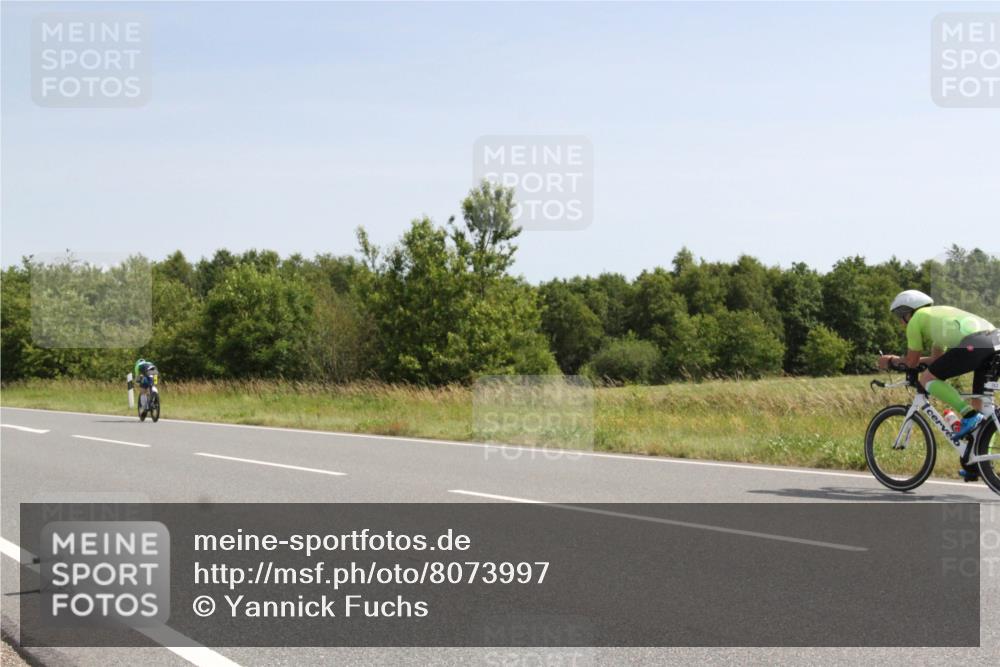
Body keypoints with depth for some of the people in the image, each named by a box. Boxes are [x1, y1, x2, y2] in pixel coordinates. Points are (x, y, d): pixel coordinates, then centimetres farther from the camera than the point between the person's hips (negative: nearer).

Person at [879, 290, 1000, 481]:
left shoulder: (917, 319, 14)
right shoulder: (939, 314, 38)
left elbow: (912, 362, 15)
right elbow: (937, 358, 44)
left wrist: (891, 361, 33)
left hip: (974, 343, -8)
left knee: (927, 378, 2)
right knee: (980, 402, 18)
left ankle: (969, 415, -12)